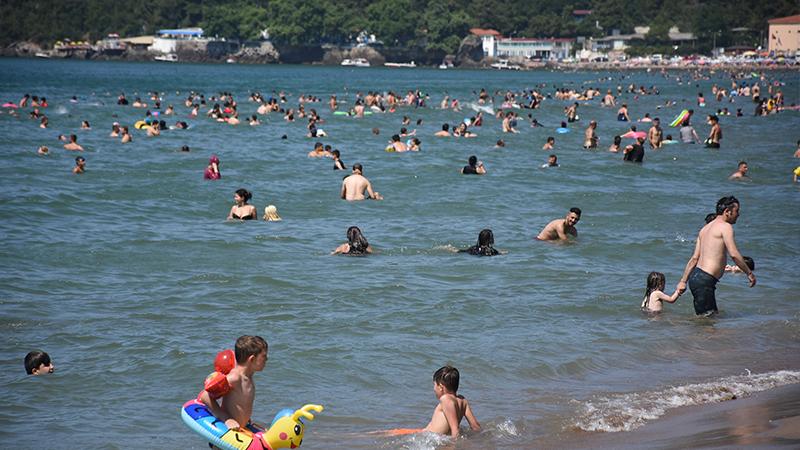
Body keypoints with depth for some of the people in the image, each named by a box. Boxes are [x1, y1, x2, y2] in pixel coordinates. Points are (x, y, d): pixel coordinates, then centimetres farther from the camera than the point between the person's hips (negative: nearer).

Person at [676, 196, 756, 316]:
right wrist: (749, 273, -8)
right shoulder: (725, 227, -8)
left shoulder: (706, 228, 19)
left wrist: (683, 281, 18)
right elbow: (734, 254, -17)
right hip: (705, 280, -10)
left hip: (695, 275, 10)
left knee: (713, 314, 17)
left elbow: (694, 258, 19)